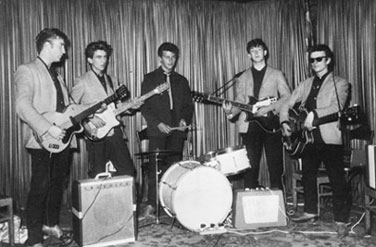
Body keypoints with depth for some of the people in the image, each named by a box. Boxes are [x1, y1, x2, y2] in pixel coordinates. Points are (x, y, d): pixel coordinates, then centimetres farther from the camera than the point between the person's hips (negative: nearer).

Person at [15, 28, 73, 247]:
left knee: (59, 184, 13)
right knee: (40, 187, -5)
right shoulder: (27, 71, -5)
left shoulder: (56, 75, 21)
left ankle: (51, 224, 31)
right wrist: (49, 128, -23)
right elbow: (23, 107, -18)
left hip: (62, 138, 8)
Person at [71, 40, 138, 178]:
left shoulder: (112, 81, 16)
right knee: (97, 176, 2)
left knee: (128, 171, 4)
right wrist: (90, 118, -16)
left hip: (114, 132, 6)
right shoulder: (82, 82, -4)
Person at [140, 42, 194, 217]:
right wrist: (158, 123, -11)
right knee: (155, 167, -7)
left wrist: (185, 119, -2)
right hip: (157, 130, -3)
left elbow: (188, 105, 17)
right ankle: (151, 204, -2)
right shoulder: (150, 79, 7)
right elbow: (144, 106, 0)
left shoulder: (181, 81, 17)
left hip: (177, 130, 3)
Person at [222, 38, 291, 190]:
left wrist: (269, 108, -12)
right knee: (250, 166, -1)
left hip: (271, 124, -1)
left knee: (275, 167, -1)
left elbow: (287, 97, 2)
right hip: (250, 125, 1)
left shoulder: (276, 74, 12)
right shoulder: (243, 78, 17)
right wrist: (231, 111, -12)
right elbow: (240, 101, 10)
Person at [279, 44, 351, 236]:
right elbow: (287, 104, 15)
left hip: (330, 138, -5)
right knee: (307, 176, 12)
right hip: (308, 136, 5)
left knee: (337, 180, -3)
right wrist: (284, 122, -1)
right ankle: (310, 211, 27)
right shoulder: (305, 84, 16)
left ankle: (341, 220, 6)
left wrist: (314, 114, -26)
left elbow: (336, 107, -16)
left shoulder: (340, 83, 1)